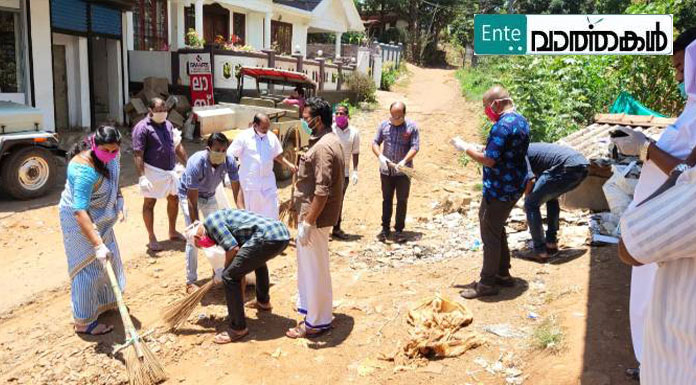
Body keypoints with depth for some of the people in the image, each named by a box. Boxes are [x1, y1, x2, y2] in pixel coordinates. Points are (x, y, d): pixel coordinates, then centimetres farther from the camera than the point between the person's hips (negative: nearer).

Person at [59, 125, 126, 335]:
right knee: (88, 267, -3)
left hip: (100, 218, 9)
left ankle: (104, 302, 41)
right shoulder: (84, 170, -35)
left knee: (108, 258, 21)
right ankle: (84, 322, 10)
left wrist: (120, 200, 3)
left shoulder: (110, 156, -9)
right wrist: (97, 244, -43)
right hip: (80, 220, -9)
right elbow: (80, 211, -40)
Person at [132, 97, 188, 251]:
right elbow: (138, 155, -18)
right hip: (153, 172, -7)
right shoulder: (142, 128, -13)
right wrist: (142, 177, -24)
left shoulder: (168, 125, 9)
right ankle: (152, 238, 14)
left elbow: (177, 147, 17)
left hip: (170, 170, 7)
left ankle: (172, 232, 33)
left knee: (174, 199, 16)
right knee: (149, 203, 3)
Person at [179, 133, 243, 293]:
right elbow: (192, 199, -36)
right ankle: (191, 282, -4)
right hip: (188, 195, -5)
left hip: (209, 196, 5)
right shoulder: (196, 163, -38)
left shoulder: (229, 161, -25)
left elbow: (236, 188, -21)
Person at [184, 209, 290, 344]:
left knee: (229, 276, 0)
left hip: (267, 237, -10)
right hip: (283, 233, 10)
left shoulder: (210, 220, 4)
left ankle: (238, 328, 8)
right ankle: (263, 301, 55)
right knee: (257, 258, 40)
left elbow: (233, 248, -9)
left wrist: (224, 270, 11)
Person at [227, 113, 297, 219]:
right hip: (249, 183, -3)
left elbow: (277, 155, 18)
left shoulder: (272, 137, 3)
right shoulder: (243, 137, -9)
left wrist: (289, 164, 6)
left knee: (271, 213, 7)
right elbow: (230, 156, -7)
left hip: (268, 183, 3)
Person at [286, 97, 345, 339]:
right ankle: (311, 308, 38)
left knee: (315, 268, 1)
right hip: (314, 215, 11)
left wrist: (308, 223, -24)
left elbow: (322, 191, -27)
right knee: (310, 266, 22)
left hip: (316, 218, -11)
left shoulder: (323, 147, -22)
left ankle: (317, 322, 15)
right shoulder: (329, 141, 12)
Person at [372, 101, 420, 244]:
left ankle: (399, 230, 15)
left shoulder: (411, 127, -6)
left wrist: (404, 161, -26)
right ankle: (385, 228, 21)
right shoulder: (384, 125, 1)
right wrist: (380, 156, -15)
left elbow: (415, 147, -11)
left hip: (403, 171, -2)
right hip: (386, 171, 2)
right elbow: (375, 143, 4)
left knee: (402, 201, 4)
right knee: (386, 200, 11)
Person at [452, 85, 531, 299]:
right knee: (497, 229, 21)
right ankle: (503, 274, 30)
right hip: (514, 186, 10)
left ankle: (487, 283, 9)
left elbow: (489, 160, -25)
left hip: (499, 189, -10)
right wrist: (481, 149, 13)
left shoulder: (503, 125, -22)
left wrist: (465, 148, -12)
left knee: (490, 233, 0)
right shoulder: (520, 120, 11)